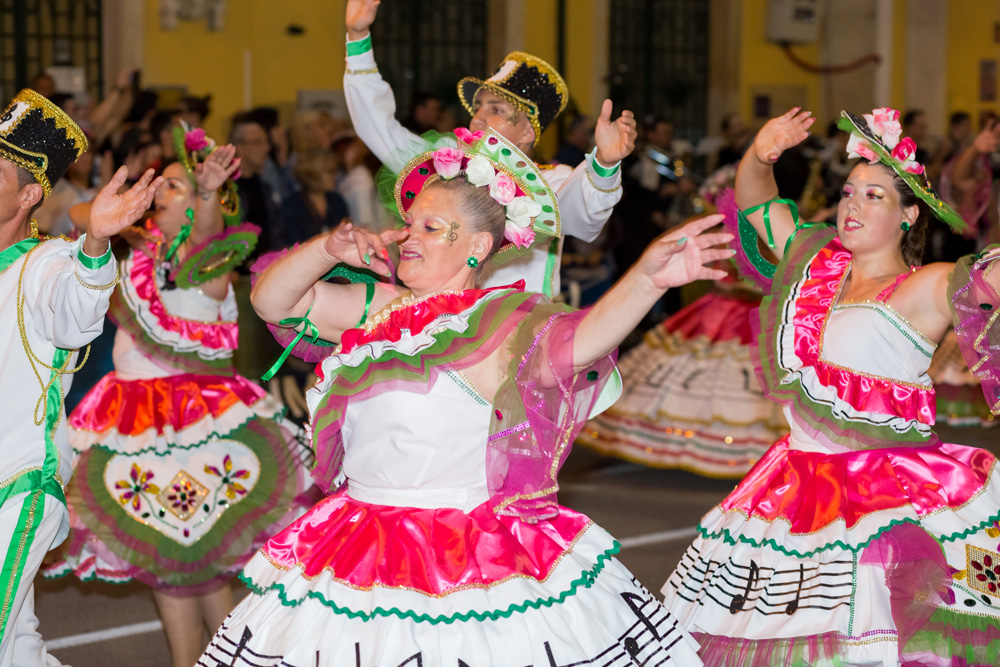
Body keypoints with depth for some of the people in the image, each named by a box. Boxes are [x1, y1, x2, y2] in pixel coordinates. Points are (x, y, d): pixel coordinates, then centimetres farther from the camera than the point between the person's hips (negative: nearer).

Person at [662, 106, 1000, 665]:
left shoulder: (925, 289, -7)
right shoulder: (817, 258, 12)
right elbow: (755, 201, 21)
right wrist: (760, 157, 4)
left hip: (896, 487, -6)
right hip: (799, 480, 6)